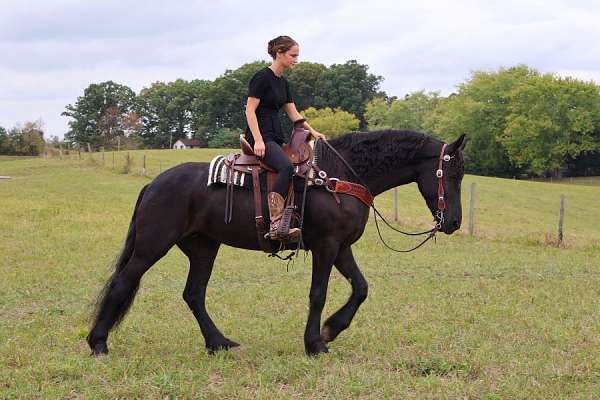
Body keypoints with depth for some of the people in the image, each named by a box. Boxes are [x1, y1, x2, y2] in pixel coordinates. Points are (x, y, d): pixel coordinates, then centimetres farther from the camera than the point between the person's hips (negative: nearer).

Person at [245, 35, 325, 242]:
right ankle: (276, 225, -38)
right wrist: (258, 141, -21)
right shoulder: (262, 77, -9)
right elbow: (250, 110, -13)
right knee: (287, 167, -32)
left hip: (275, 136, 10)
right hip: (260, 135, -10)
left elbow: (293, 113, 21)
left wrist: (313, 132, 10)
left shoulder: (283, 82, 17)